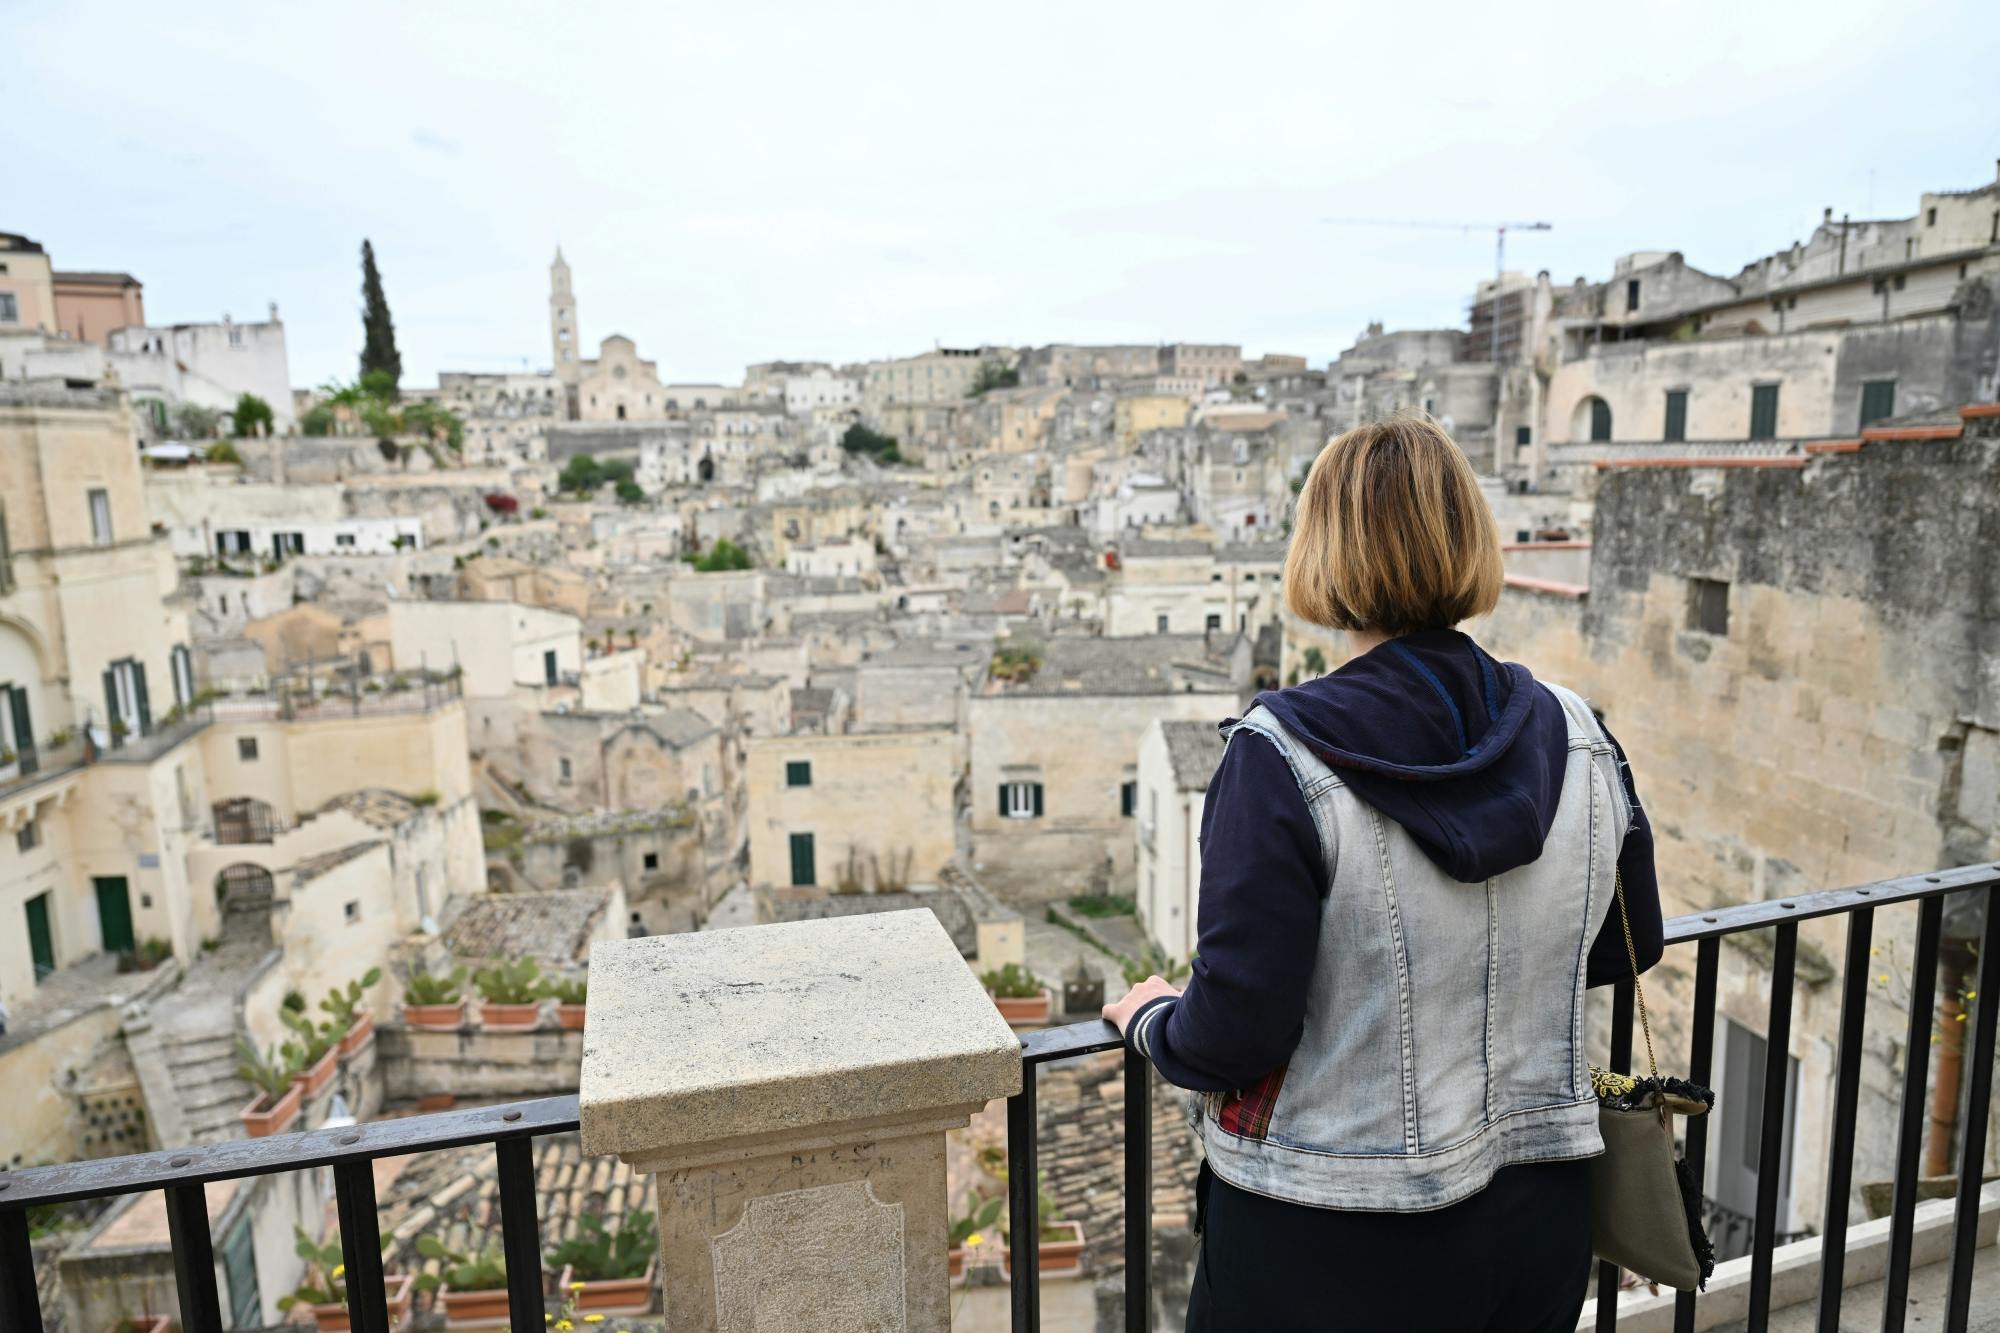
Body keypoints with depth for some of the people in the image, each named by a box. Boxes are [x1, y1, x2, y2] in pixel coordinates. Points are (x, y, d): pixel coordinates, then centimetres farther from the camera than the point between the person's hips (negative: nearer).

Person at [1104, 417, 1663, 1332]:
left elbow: (1233, 1036, -22)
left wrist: (1151, 1022, -2)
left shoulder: (1281, 756, -23)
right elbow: (1628, 945, 9)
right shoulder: (1576, 734, -6)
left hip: (1329, 1251, -5)